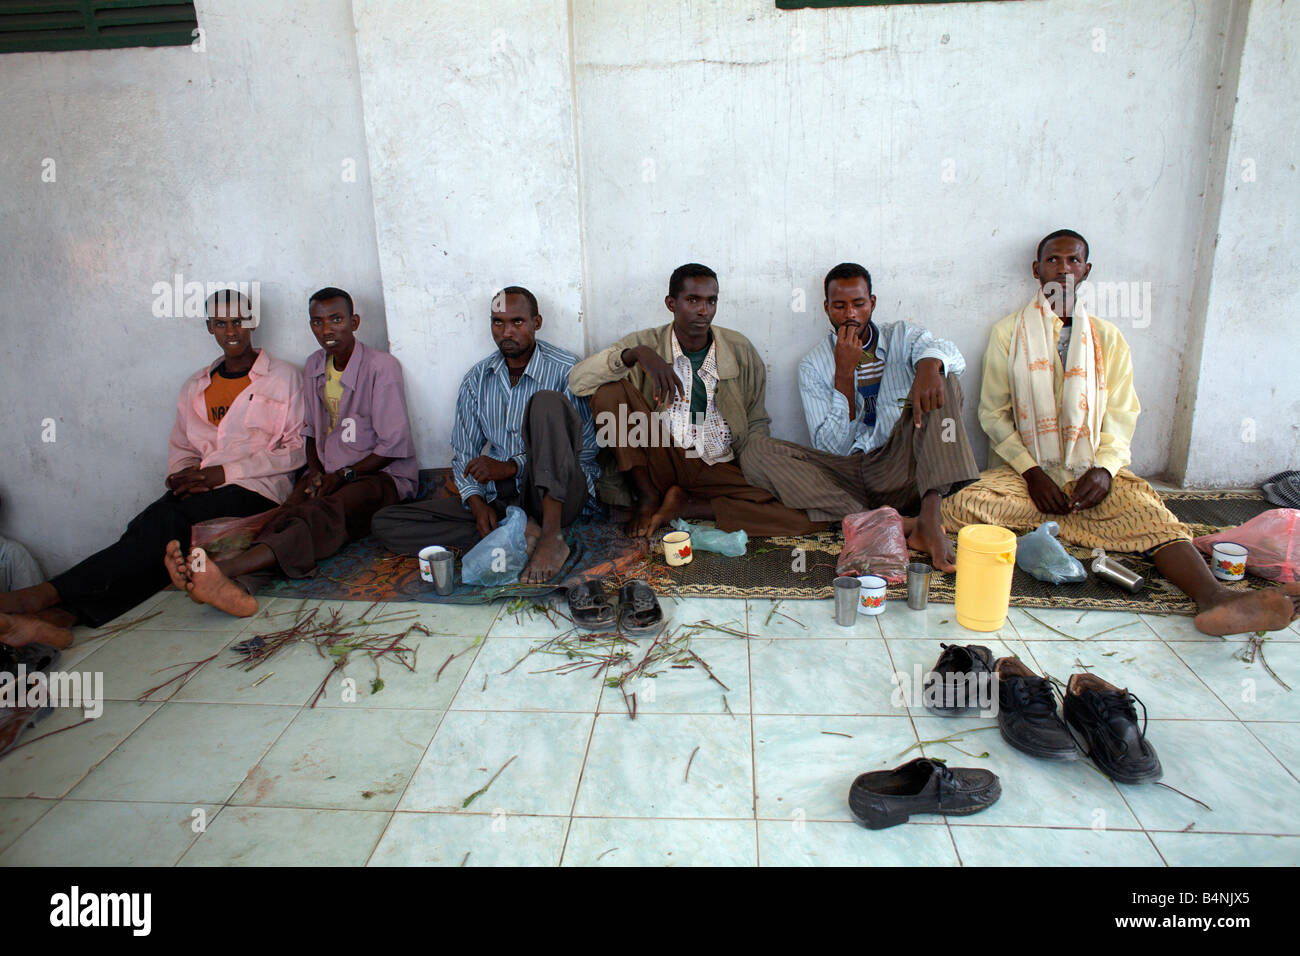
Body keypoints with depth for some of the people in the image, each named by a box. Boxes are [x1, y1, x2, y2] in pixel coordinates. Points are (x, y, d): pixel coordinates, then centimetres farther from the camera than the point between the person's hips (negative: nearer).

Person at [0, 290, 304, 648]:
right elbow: (181, 449, 25)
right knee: (148, 529, -28)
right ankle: (61, 614, -46)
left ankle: (48, 593, -40)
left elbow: (298, 447, -2)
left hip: (255, 488, -5)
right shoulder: (195, 386, 24)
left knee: (164, 525, -31)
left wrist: (226, 471, -10)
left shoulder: (284, 377, 7)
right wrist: (187, 477, -1)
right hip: (201, 490, 5)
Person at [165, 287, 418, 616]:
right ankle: (238, 587, -56)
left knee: (326, 514, -37)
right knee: (286, 515, -28)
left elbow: (394, 445, -10)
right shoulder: (314, 366, 14)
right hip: (327, 475, 6)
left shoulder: (382, 367, -8)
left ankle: (228, 567, -60)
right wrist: (315, 470, 2)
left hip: (381, 475, -6)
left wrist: (343, 475, -12)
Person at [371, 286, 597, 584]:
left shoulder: (566, 370, -3)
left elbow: (587, 447, -8)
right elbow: (464, 454, 14)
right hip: (499, 499, 4)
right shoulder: (477, 380, 11)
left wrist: (512, 467, -16)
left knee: (547, 401, -29)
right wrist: (477, 503, -7)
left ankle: (551, 535, -35)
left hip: (556, 494, -4)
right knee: (385, 523, -10)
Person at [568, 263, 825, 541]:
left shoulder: (740, 350, 5)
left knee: (809, 514, -23)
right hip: (659, 462, -1)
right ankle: (648, 496, -8)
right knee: (609, 388, -21)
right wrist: (636, 354, -27)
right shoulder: (646, 343, 1)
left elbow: (756, 421, 14)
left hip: (718, 469, 2)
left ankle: (685, 506, -10)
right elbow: (577, 380, -12)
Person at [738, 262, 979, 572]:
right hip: (846, 477, 0)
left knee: (940, 381, -19)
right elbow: (831, 449, -2)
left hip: (902, 472, 0)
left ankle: (929, 520, -33)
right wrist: (844, 373, -9)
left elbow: (951, 355, -15)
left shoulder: (902, 336, 10)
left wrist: (930, 364, -40)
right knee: (757, 452, -21)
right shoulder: (813, 365, 8)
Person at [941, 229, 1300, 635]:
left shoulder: (1107, 337, 15)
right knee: (966, 505, -32)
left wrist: (1105, 467, -12)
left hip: (1091, 470, 1)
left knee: (1148, 510, -30)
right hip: (1024, 468, -1)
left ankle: (1213, 598, -49)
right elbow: (993, 413, 3)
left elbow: (1122, 414, 9)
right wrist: (1031, 472, -11)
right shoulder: (1008, 332, 9)